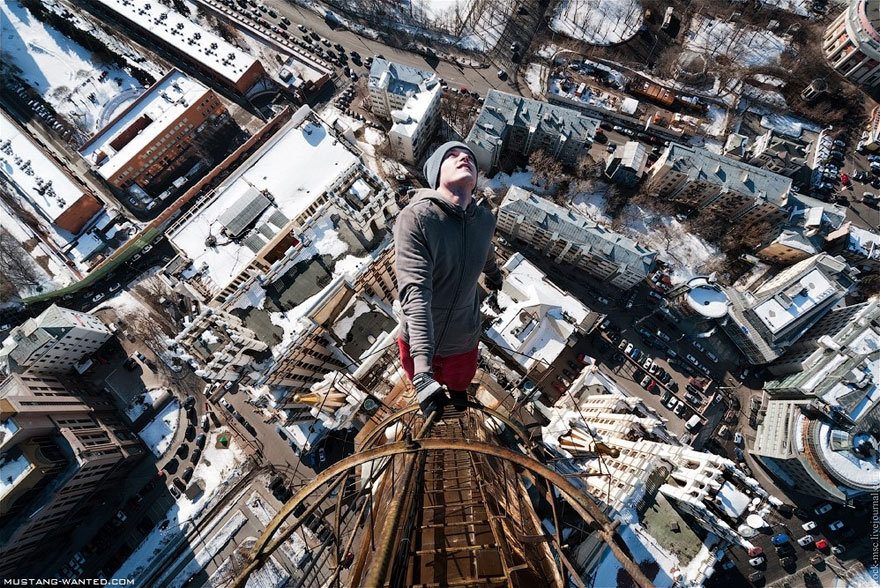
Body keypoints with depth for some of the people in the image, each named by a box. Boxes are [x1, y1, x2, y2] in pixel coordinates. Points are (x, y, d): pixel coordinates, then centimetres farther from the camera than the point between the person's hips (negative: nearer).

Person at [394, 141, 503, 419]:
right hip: (420, 341, -3)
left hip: (464, 340, 4)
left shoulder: (486, 219, -11)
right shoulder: (415, 217, -28)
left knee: (460, 383, 31)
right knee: (425, 384, 26)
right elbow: (415, 292, -36)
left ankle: (457, 389, 67)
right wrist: (422, 365, -45)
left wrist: (494, 275, 35)